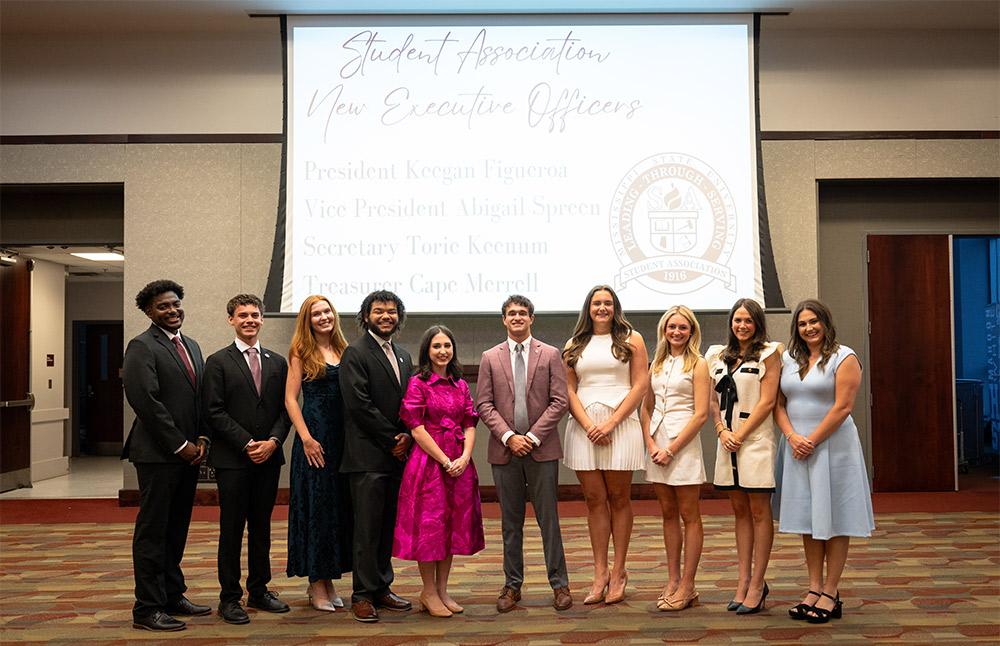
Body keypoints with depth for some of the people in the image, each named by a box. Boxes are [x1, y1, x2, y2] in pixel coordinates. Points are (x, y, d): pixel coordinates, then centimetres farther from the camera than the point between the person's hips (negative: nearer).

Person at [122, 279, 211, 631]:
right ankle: (147, 608, 6)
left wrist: (201, 438, 3)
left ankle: (172, 595, 23)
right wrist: (180, 445, -14)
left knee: (177, 529, 13)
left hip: (188, 452, 7)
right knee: (152, 530, 0)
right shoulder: (142, 347, -9)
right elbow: (146, 402, -17)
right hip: (158, 453, -7)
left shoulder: (192, 346, 16)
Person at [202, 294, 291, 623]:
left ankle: (259, 590, 22)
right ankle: (229, 597, 10)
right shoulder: (218, 362, -1)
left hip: (269, 457, 4)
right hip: (232, 459, -4)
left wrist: (272, 442, -8)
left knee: (261, 526, 11)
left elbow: (285, 409, 8)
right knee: (232, 529, 2)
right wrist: (247, 444, -13)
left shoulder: (277, 362, 11)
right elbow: (215, 412, -7)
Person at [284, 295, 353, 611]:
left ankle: (328, 581, 19)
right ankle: (317, 585, 9)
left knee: (339, 506, 8)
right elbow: (290, 398, -5)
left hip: (343, 437, 5)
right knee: (315, 505, 0)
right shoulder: (302, 353, 0)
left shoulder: (344, 351, 11)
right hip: (315, 436, -5)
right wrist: (307, 438, -13)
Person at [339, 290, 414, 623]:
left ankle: (382, 587, 21)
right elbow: (359, 405, -14)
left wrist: (407, 436, -2)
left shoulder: (403, 355, 17)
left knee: (388, 526, 11)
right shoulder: (355, 354, -6)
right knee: (367, 528, -2)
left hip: (397, 454, 7)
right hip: (368, 455, -7)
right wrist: (392, 440, -11)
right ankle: (363, 595, 6)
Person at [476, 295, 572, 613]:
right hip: (504, 449, 2)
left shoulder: (550, 355, 4)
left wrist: (533, 436, -10)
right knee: (511, 522, 8)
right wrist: (509, 437, -10)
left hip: (541, 448, -1)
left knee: (549, 518, 2)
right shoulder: (490, 358, 7)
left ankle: (559, 584, 11)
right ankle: (512, 585, 16)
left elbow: (559, 401, -2)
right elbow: (484, 404, 2)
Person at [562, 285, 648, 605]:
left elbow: (640, 386, 0)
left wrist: (610, 423, -9)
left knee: (619, 499, 2)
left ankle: (618, 572, 9)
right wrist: (588, 425, -8)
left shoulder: (631, 339, 7)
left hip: (620, 425, -2)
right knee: (594, 500, 3)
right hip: (583, 426, 2)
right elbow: (568, 389, 7)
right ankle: (600, 573, 8)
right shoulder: (574, 346, 14)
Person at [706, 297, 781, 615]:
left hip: (756, 440, -5)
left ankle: (757, 584, 3)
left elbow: (767, 401, -8)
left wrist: (740, 434, -11)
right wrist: (722, 431, -3)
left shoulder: (768, 353, -1)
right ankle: (744, 580, 15)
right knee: (739, 510, 9)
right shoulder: (718, 355, 14)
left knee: (759, 511, -1)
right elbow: (713, 399, 13)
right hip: (728, 441, 5)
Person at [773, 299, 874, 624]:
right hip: (797, 447, 5)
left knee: (833, 519, 0)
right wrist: (792, 437, -9)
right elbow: (778, 404, 7)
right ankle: (814, 589, 14)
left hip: (832, 445, -5)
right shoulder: (788, 359, 12)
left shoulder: (844, 357, -4)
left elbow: (843, 406, -12)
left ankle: (831, 594, 6)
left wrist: (813, 440, -14)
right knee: (807, 518, 7)